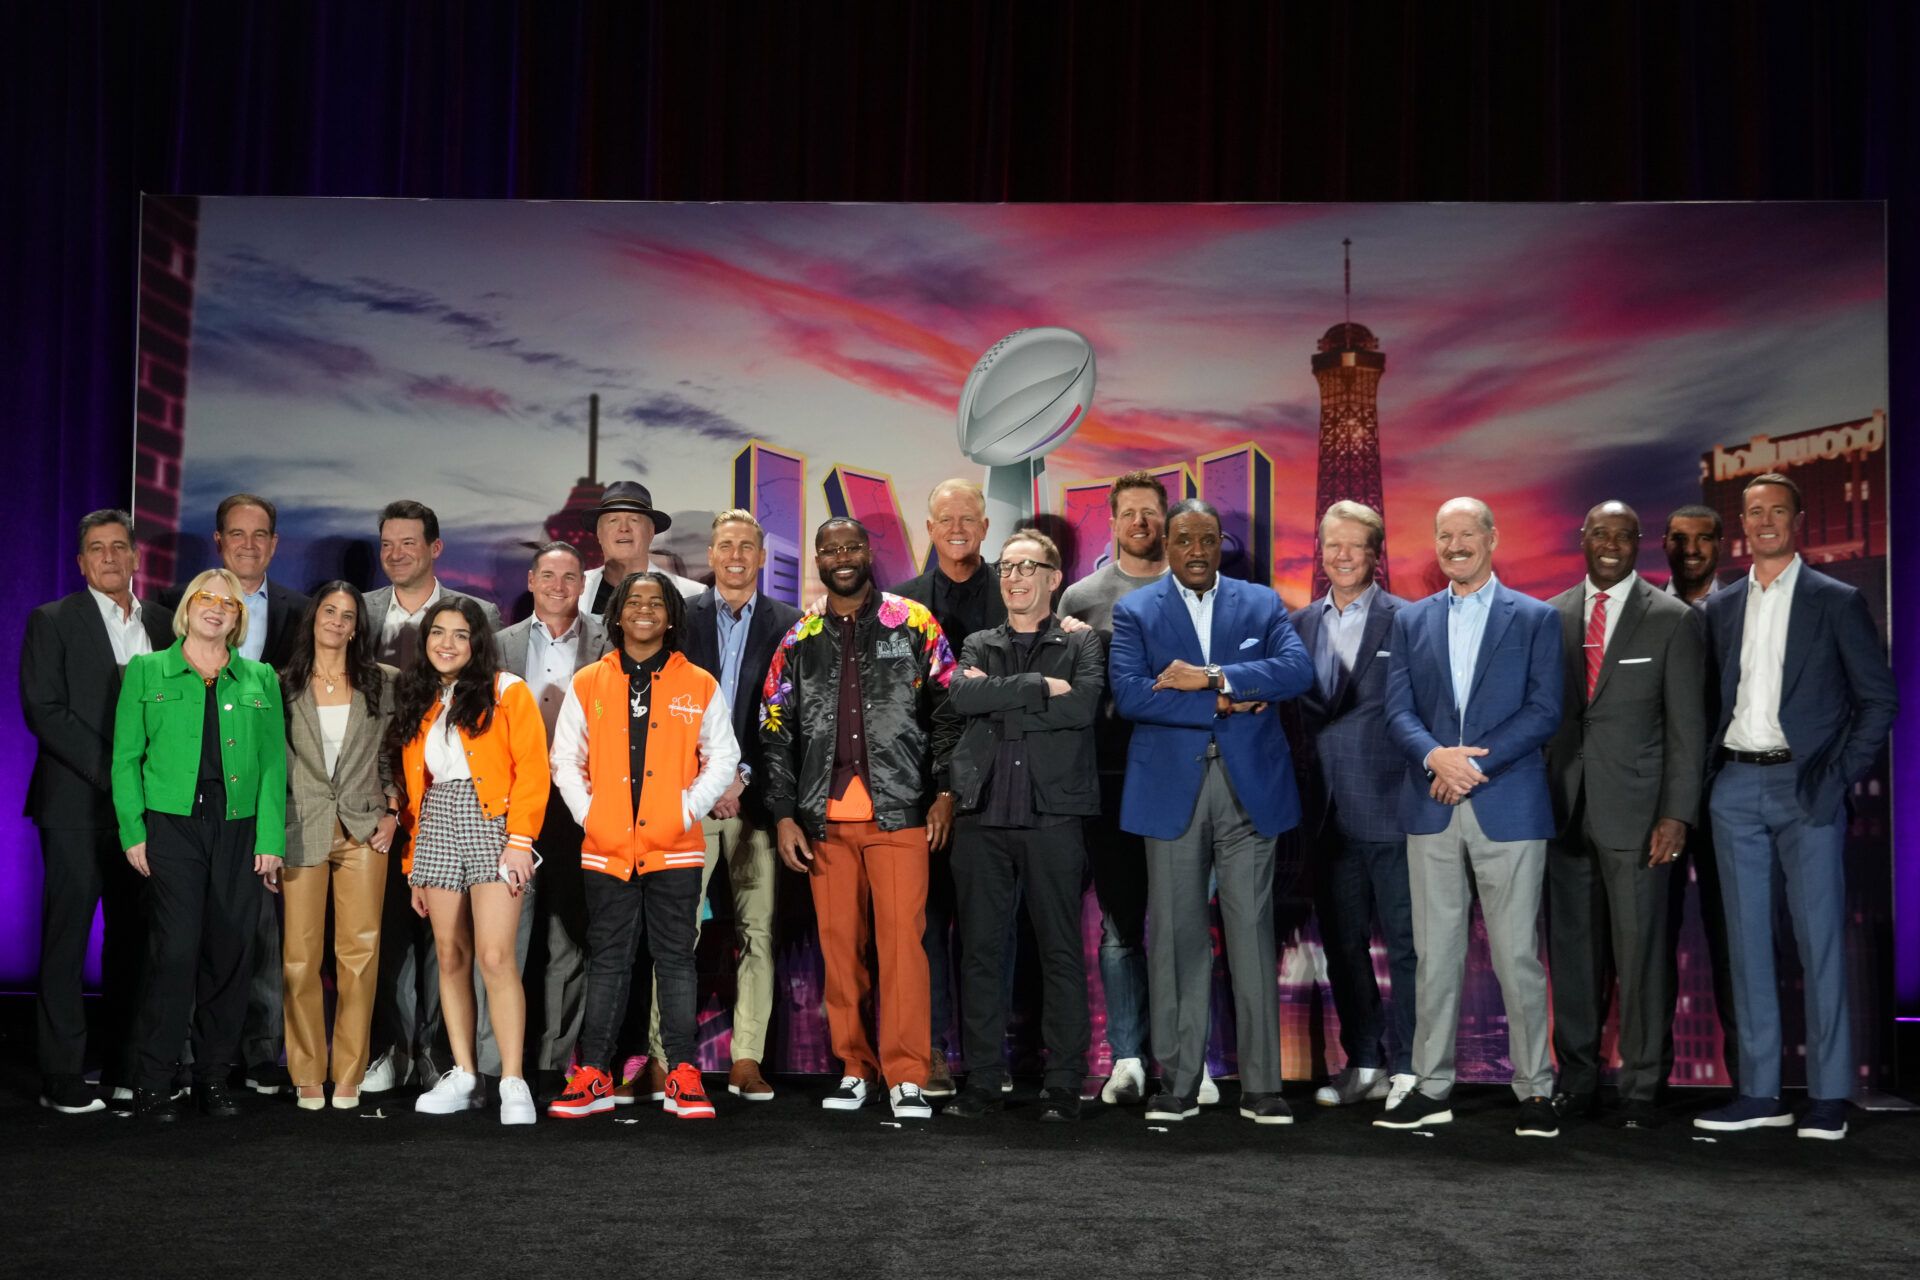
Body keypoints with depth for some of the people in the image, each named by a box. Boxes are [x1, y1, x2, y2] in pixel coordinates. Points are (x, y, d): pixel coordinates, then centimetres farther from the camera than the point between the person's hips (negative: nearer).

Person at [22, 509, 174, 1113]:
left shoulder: (163, 622, 13)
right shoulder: (52, 622, 1)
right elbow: (44, 711, -8)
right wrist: (112, 773, -14)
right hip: (77, 807, -4)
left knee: (133, 939, 7)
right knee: (66, 939, -1)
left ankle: (125, 1068, 15)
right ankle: (62, 1078, 4)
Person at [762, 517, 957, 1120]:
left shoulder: (912, 623, 5)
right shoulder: (799, 641, 10)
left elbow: (948, 708, 5)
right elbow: (776, 732, 10)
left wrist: (944, 790, -2)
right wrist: (784, 816, 3)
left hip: (899, 813, -2)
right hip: (825, 820, 3)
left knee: (902, 939, -9)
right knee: (839, 944, 4)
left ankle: (906, 1076, -4)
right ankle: (854, 1068, 15)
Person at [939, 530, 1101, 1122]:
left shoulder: (1081, 644, 9)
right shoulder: (978, 646, 17)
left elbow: (1084, 704, -10)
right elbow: (961, 696, -4)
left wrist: (999, 703, -6)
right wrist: (1040, 687, -9)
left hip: (1052, 814, -2)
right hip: (983, 814, 3)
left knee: (1061, 951, 0)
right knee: (981, 951, 4)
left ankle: (1063, 1085, 7)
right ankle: (982, 1082, 11)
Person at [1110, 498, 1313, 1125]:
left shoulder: (1261, 603, 10)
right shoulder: (1136, 611, 6)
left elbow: (1299, 669, -6)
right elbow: (1130, 693, -9)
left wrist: (1212, 677, -14)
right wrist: (1220, 704, -12)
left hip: (1251, 787, 1)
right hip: (1172, 790, 0)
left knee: (1253, 933, 1)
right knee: (1176, 937, 3)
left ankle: (1261, 1087, 7)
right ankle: (1177, 1084, 11)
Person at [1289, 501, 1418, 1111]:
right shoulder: (1301, 624, 12)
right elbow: (1298, 710, 13)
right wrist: (1305, 796, 3)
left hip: (1389, 807, -5)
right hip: (1328, 809, 5)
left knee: (1405, 942, 0)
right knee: (1342, 942, 11)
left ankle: (1407, 1067, 8)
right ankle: (1363, 1065, 22)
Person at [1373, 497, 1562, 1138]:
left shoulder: (1536, 619, 5)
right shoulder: (1410, 621, 13)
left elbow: (1544, 712, -4)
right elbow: (1398, 710, 6)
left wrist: (1476, 762, -13)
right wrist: (1436, 756, -14)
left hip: (1508, 807, -3)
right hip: (1431, 810, 3)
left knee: (1518, 957, -2)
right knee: (1434, 957, 7)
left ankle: (1535, 1090, 8)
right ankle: (1431, 1089, 14)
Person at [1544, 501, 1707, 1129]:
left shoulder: (1673, 620, 1)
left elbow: (1687, 725, -2)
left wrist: (1677, 814, -10)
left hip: (1634, 811, -3)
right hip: (1563, 809, 3)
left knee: (1639, 952, -2)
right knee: (1571, 949, 8)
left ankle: (1640, 1089, 7)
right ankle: (1576, 1080, 17)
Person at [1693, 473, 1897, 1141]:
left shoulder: (1837, 602, 1)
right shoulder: (1719, 607, 13)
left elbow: (1879, 697, 0)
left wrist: (1841, 777, -7)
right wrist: (1708, 771, 3)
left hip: (1807, 786, -4)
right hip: (1736, 786, 4)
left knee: (1820, 938, -3)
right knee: (1747, 940, 6)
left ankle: (1828, 1096, 4)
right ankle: (1759, 1091, 12)